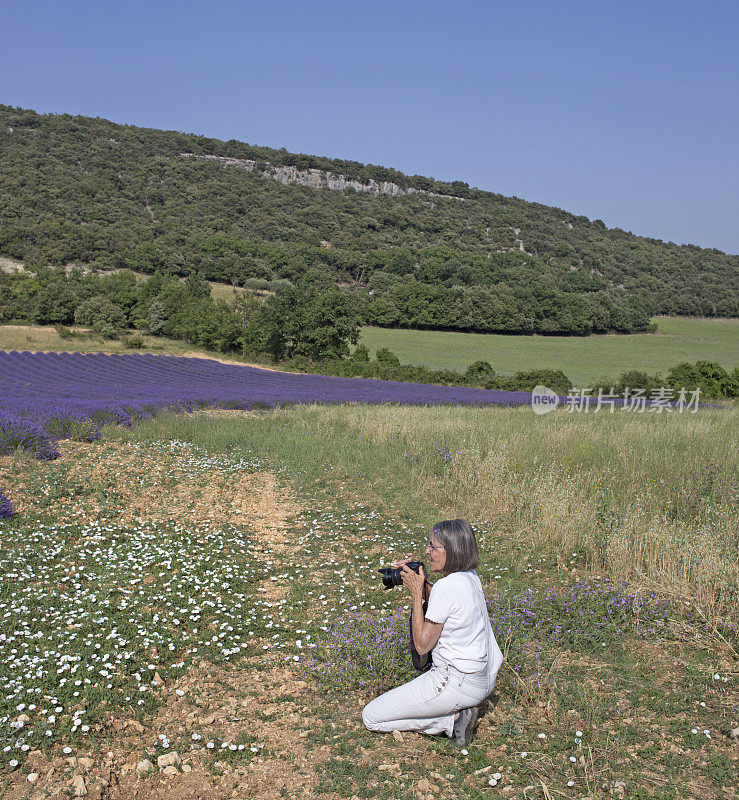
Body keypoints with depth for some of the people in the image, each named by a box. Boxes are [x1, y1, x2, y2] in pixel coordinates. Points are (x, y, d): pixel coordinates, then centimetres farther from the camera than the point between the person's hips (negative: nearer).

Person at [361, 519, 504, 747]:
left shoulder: (446, 587, -24)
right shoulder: (470, 577, 2)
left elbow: (422, 645, -16)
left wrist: (417, 593, -13)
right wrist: (423, 584, 4)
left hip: (456, 682, -10)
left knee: (371, 717, -1)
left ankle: (453, 720, -5)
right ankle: (458, 711, 10)